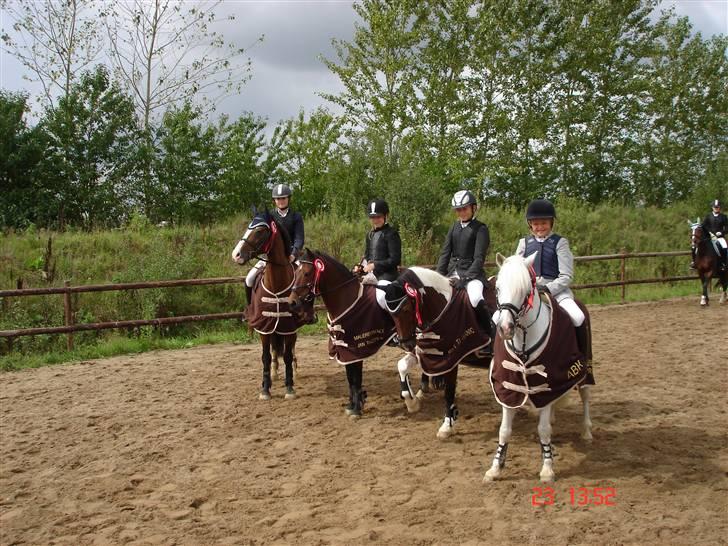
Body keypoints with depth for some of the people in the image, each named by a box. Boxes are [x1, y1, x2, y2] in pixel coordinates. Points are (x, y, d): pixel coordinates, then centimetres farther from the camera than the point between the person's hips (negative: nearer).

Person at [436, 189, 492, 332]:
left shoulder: (480, 229, -4)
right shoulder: (455, 227, 14)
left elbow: (479, 259, -13)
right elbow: (445, 253, 10)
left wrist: (464, 279, -23)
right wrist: (438, 276, -5)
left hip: (472, 273, -7)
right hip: (452, 272, 7)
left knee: (476, 299, -35)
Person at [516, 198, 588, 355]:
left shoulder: (560, 242, 4)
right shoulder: (524, 243, 14)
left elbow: (566, 276, -3)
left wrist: (548, 290, -18)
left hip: (555, 288, -2)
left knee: (578, 318, -27)